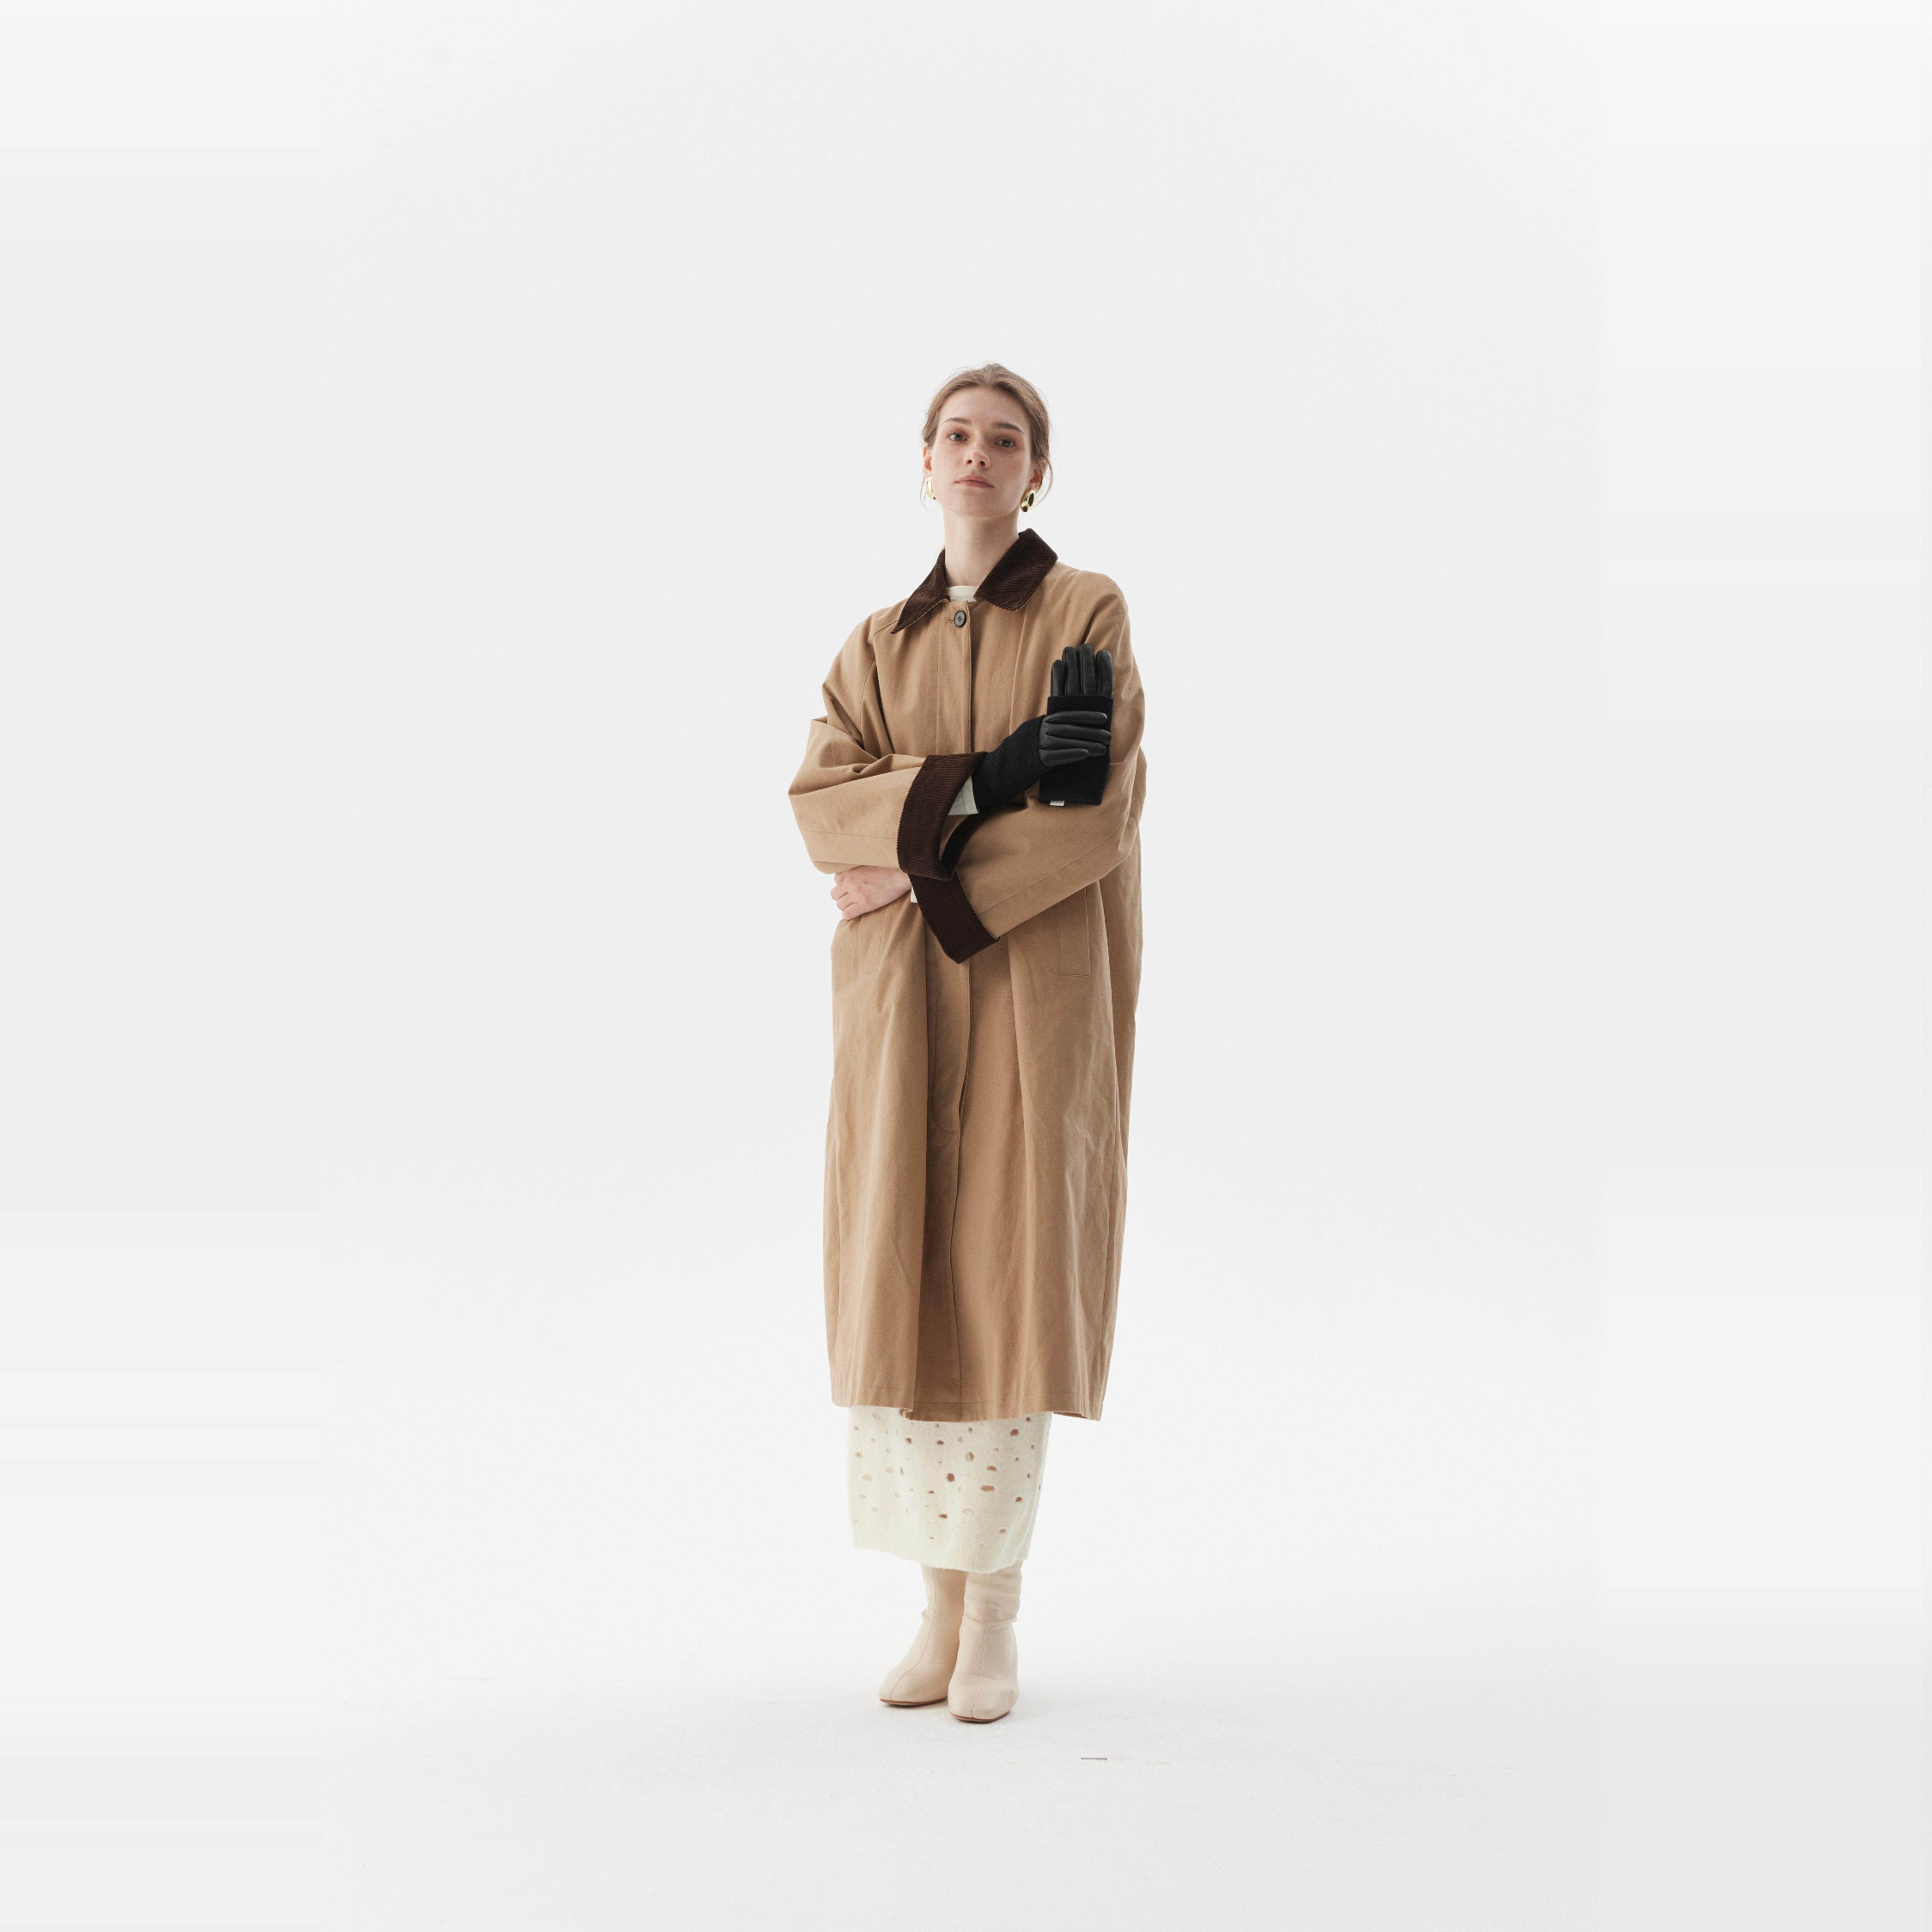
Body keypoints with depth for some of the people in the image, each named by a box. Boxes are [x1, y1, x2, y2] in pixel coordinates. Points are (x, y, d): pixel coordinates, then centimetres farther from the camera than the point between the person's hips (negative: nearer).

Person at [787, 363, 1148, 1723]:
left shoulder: (1089, 614, 2)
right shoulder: (881, 643, 15)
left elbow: (1098, 813, -10)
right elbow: (821, 798, -2)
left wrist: (927, 869, -12)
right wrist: (980, 779, -17)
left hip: (1036, 988, -4)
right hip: (902, 998, 4)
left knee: (1012, 1281, -5)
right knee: (910, 1281, 1)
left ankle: (996, 1618, 4)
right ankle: (943, 1603, 12)